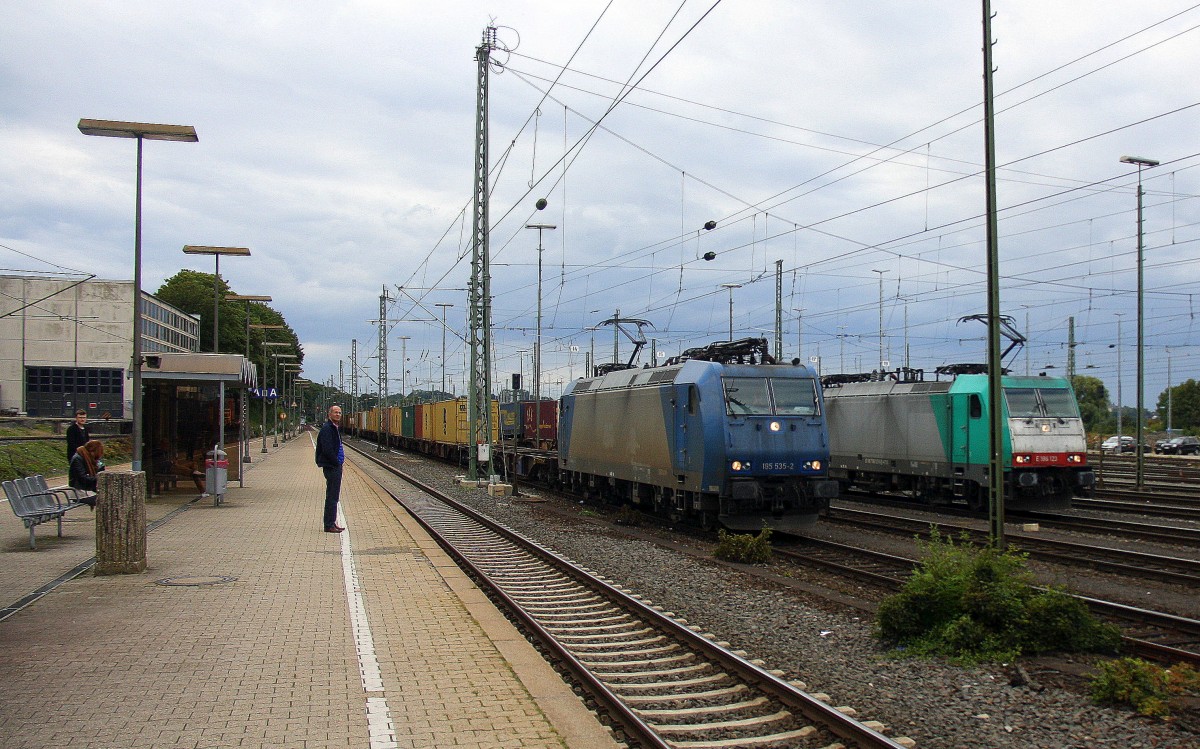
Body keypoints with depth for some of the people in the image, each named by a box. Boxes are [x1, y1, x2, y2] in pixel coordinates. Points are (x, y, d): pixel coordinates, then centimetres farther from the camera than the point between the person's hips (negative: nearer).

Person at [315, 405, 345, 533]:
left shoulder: (335, 427, 16)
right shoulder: (327, 428, -15)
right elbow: (327, 449, -22)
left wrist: (340, 461, 11)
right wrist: (336, 462, -16)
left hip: (336, 466, 10)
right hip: (331, 466, -10)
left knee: (333, 495, 14)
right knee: (332, 496, -7)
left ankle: (332, 523, 21)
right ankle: (329, 525, -3)